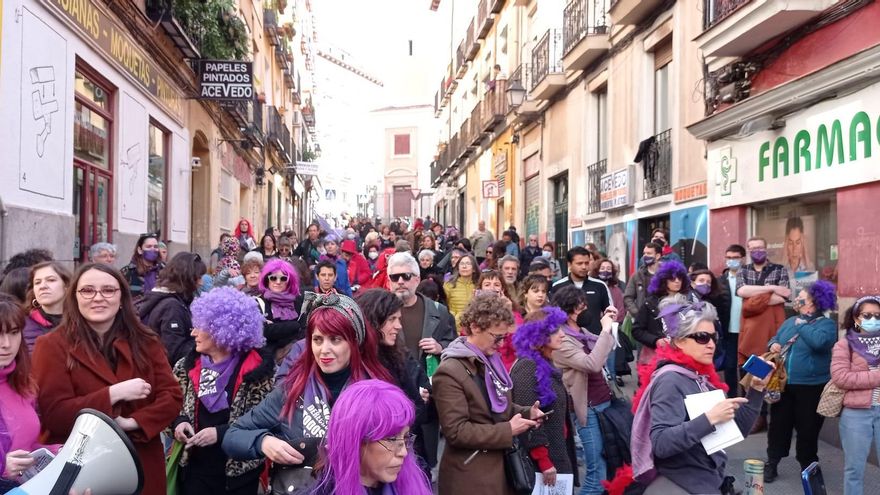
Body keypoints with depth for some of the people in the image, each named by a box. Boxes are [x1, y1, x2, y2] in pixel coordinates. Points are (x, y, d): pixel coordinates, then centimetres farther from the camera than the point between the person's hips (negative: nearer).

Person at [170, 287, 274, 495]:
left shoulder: (258, 368, -10)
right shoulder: (188, 366, 4)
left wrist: (221, 432, -20)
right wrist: (179, 422, -7)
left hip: (239, 472, -3)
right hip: (195, 469, 4)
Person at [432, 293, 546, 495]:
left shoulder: (490, 360, 9)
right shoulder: (450, 372, -19)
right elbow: (456, 431, -23)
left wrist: (527, 412, 0)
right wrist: (507, 430, -21)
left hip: (501, 466, 8)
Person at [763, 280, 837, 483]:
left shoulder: (827, 324, -9)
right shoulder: (790, 321, 11)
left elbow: (818, 341, -29)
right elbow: (775, 338, 21)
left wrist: (802, 325, -15)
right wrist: (773, 344, -3)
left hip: (811, 386, -5)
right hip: (783, 383, 5)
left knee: (807, 427, 7)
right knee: (778, 423, 10)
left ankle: (808, 466, 24)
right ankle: (772, 463, 19)